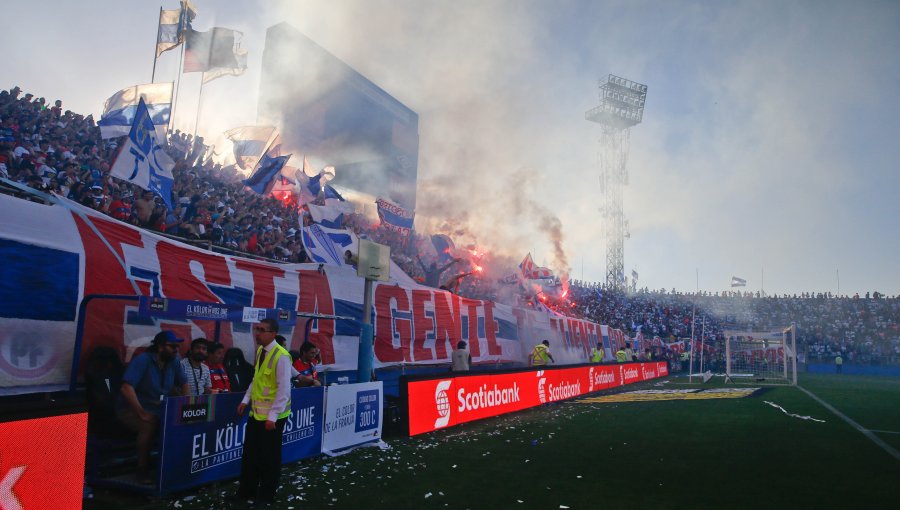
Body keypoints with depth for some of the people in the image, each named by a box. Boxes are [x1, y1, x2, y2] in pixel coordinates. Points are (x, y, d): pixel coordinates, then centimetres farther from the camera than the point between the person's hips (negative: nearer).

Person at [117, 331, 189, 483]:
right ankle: (143, 469, -18)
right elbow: (126, 388, -27)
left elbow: (184, 384, 13)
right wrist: (142, 413, -30)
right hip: (132, 410, -6)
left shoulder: (173, 362, 1)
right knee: (150, 425, -35)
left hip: (160, 411, 6)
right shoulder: (142, 360, -17)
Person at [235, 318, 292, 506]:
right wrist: (245, 400, 9)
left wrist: (272, 416, -22)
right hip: (256, 412, 8)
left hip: (272, 416, -8)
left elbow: (284, 389, -21)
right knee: (249, 453, 17)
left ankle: (266, 496, 24)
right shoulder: (260, 351, 6)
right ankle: (246, 491, 34)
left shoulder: (281, 356, -21)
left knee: (269, 457, 7)